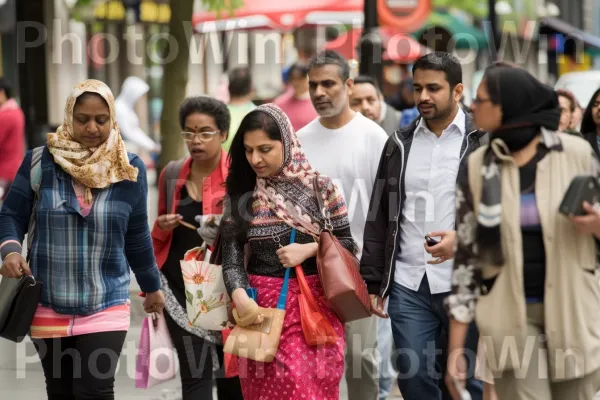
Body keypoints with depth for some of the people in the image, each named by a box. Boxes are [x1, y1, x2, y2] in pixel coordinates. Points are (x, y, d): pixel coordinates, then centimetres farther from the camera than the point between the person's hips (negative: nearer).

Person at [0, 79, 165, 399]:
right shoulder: (39, 162, -6)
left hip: (106, 306, -1)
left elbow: (137, 237, 10)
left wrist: (152, 287, 19)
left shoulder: (129, 170, -2)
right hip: (48, 306, 1)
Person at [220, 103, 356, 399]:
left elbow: (347, 243, 3)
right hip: (260, 307, 2)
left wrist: (308, 249, -14)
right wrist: (240, 297, -19)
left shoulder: (318, 187, -1)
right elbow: (231, 256, -2)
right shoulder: (241, 194, 3)